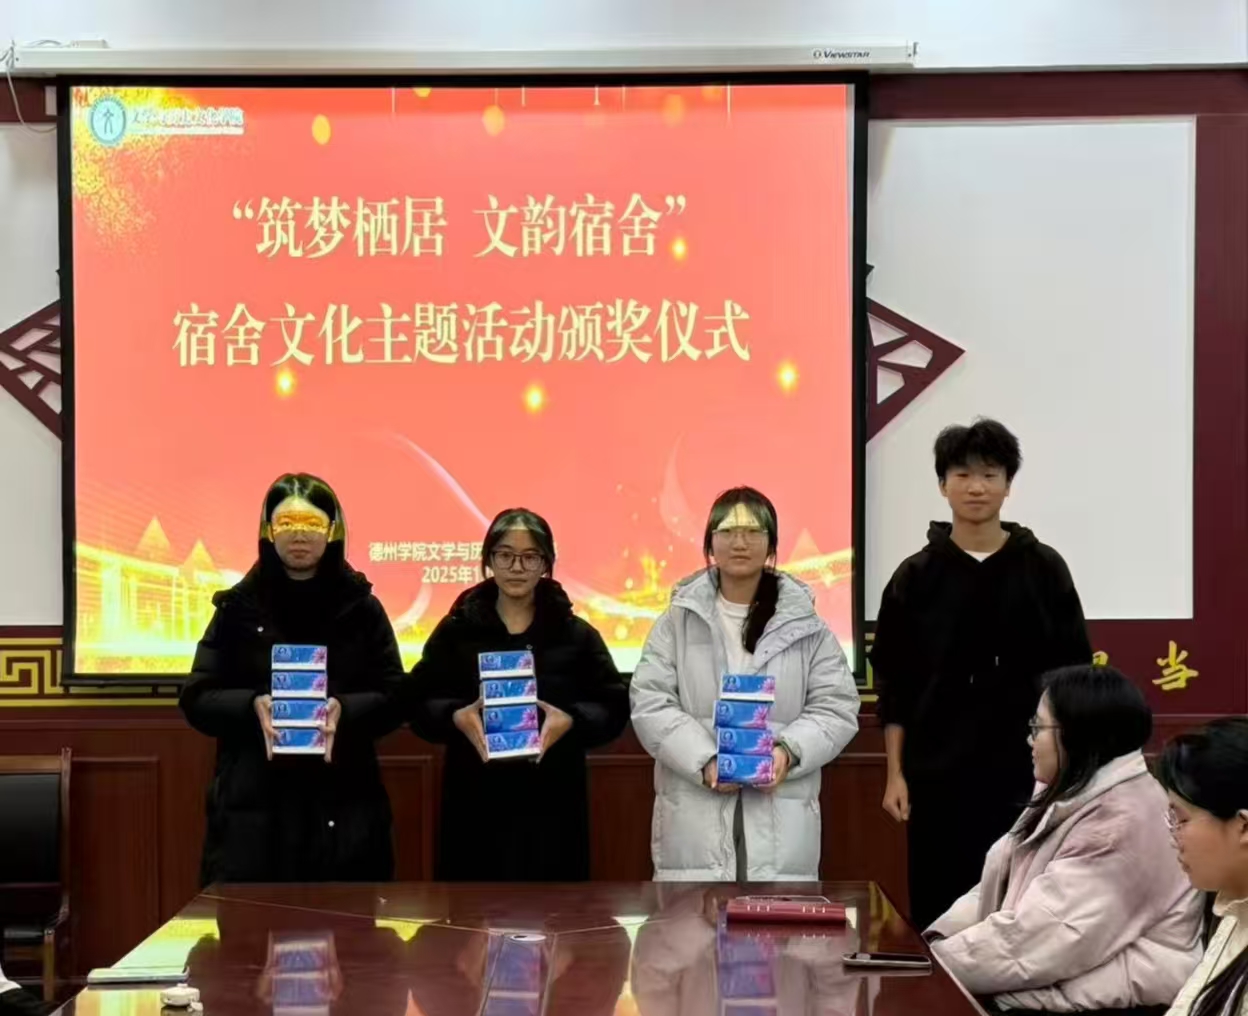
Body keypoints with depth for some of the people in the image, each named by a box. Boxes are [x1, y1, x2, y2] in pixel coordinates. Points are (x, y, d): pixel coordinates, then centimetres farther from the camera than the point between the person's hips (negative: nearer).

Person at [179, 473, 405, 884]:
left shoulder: (362, 609, 6)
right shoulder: (238, 608, 6)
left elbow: (395, 697, 3)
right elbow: (197, 698, 3)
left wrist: (343, 709, -17)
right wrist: (252, 705, -17)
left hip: (341, 806, 0)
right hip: (252, 804, 0)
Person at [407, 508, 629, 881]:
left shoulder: (576, 634, 7)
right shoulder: (456, 629, 7)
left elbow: (614, 707, 4)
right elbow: (419, 701, 5)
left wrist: (570, 720, -15)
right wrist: (457, 716, -16)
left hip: (551, 803, 0)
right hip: (475, 802, 0)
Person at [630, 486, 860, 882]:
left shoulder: (805, 626, 9)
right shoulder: (678, 620, 7)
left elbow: (836, 708, 4)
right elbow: (651, 705, 0)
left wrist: (789, 751, -15)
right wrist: (705, 762, -15)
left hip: (779, 820, 1)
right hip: (695, 815, 0)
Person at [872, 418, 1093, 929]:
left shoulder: (1044, 569, 2)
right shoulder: (916, 576, 2)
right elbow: (893, 683, 4)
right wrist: (895, 774, 0)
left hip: (1027, 775, 0)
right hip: (936, 777, 0)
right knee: (937, 916, 6)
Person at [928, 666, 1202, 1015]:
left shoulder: (1123, 824, -20)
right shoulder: (1076, 795, 13)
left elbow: (1032, 939, -23)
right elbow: (1001, 885, 11)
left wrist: (930, 966, -16)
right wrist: (929, 945, -2)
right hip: (1053, 976, 9)